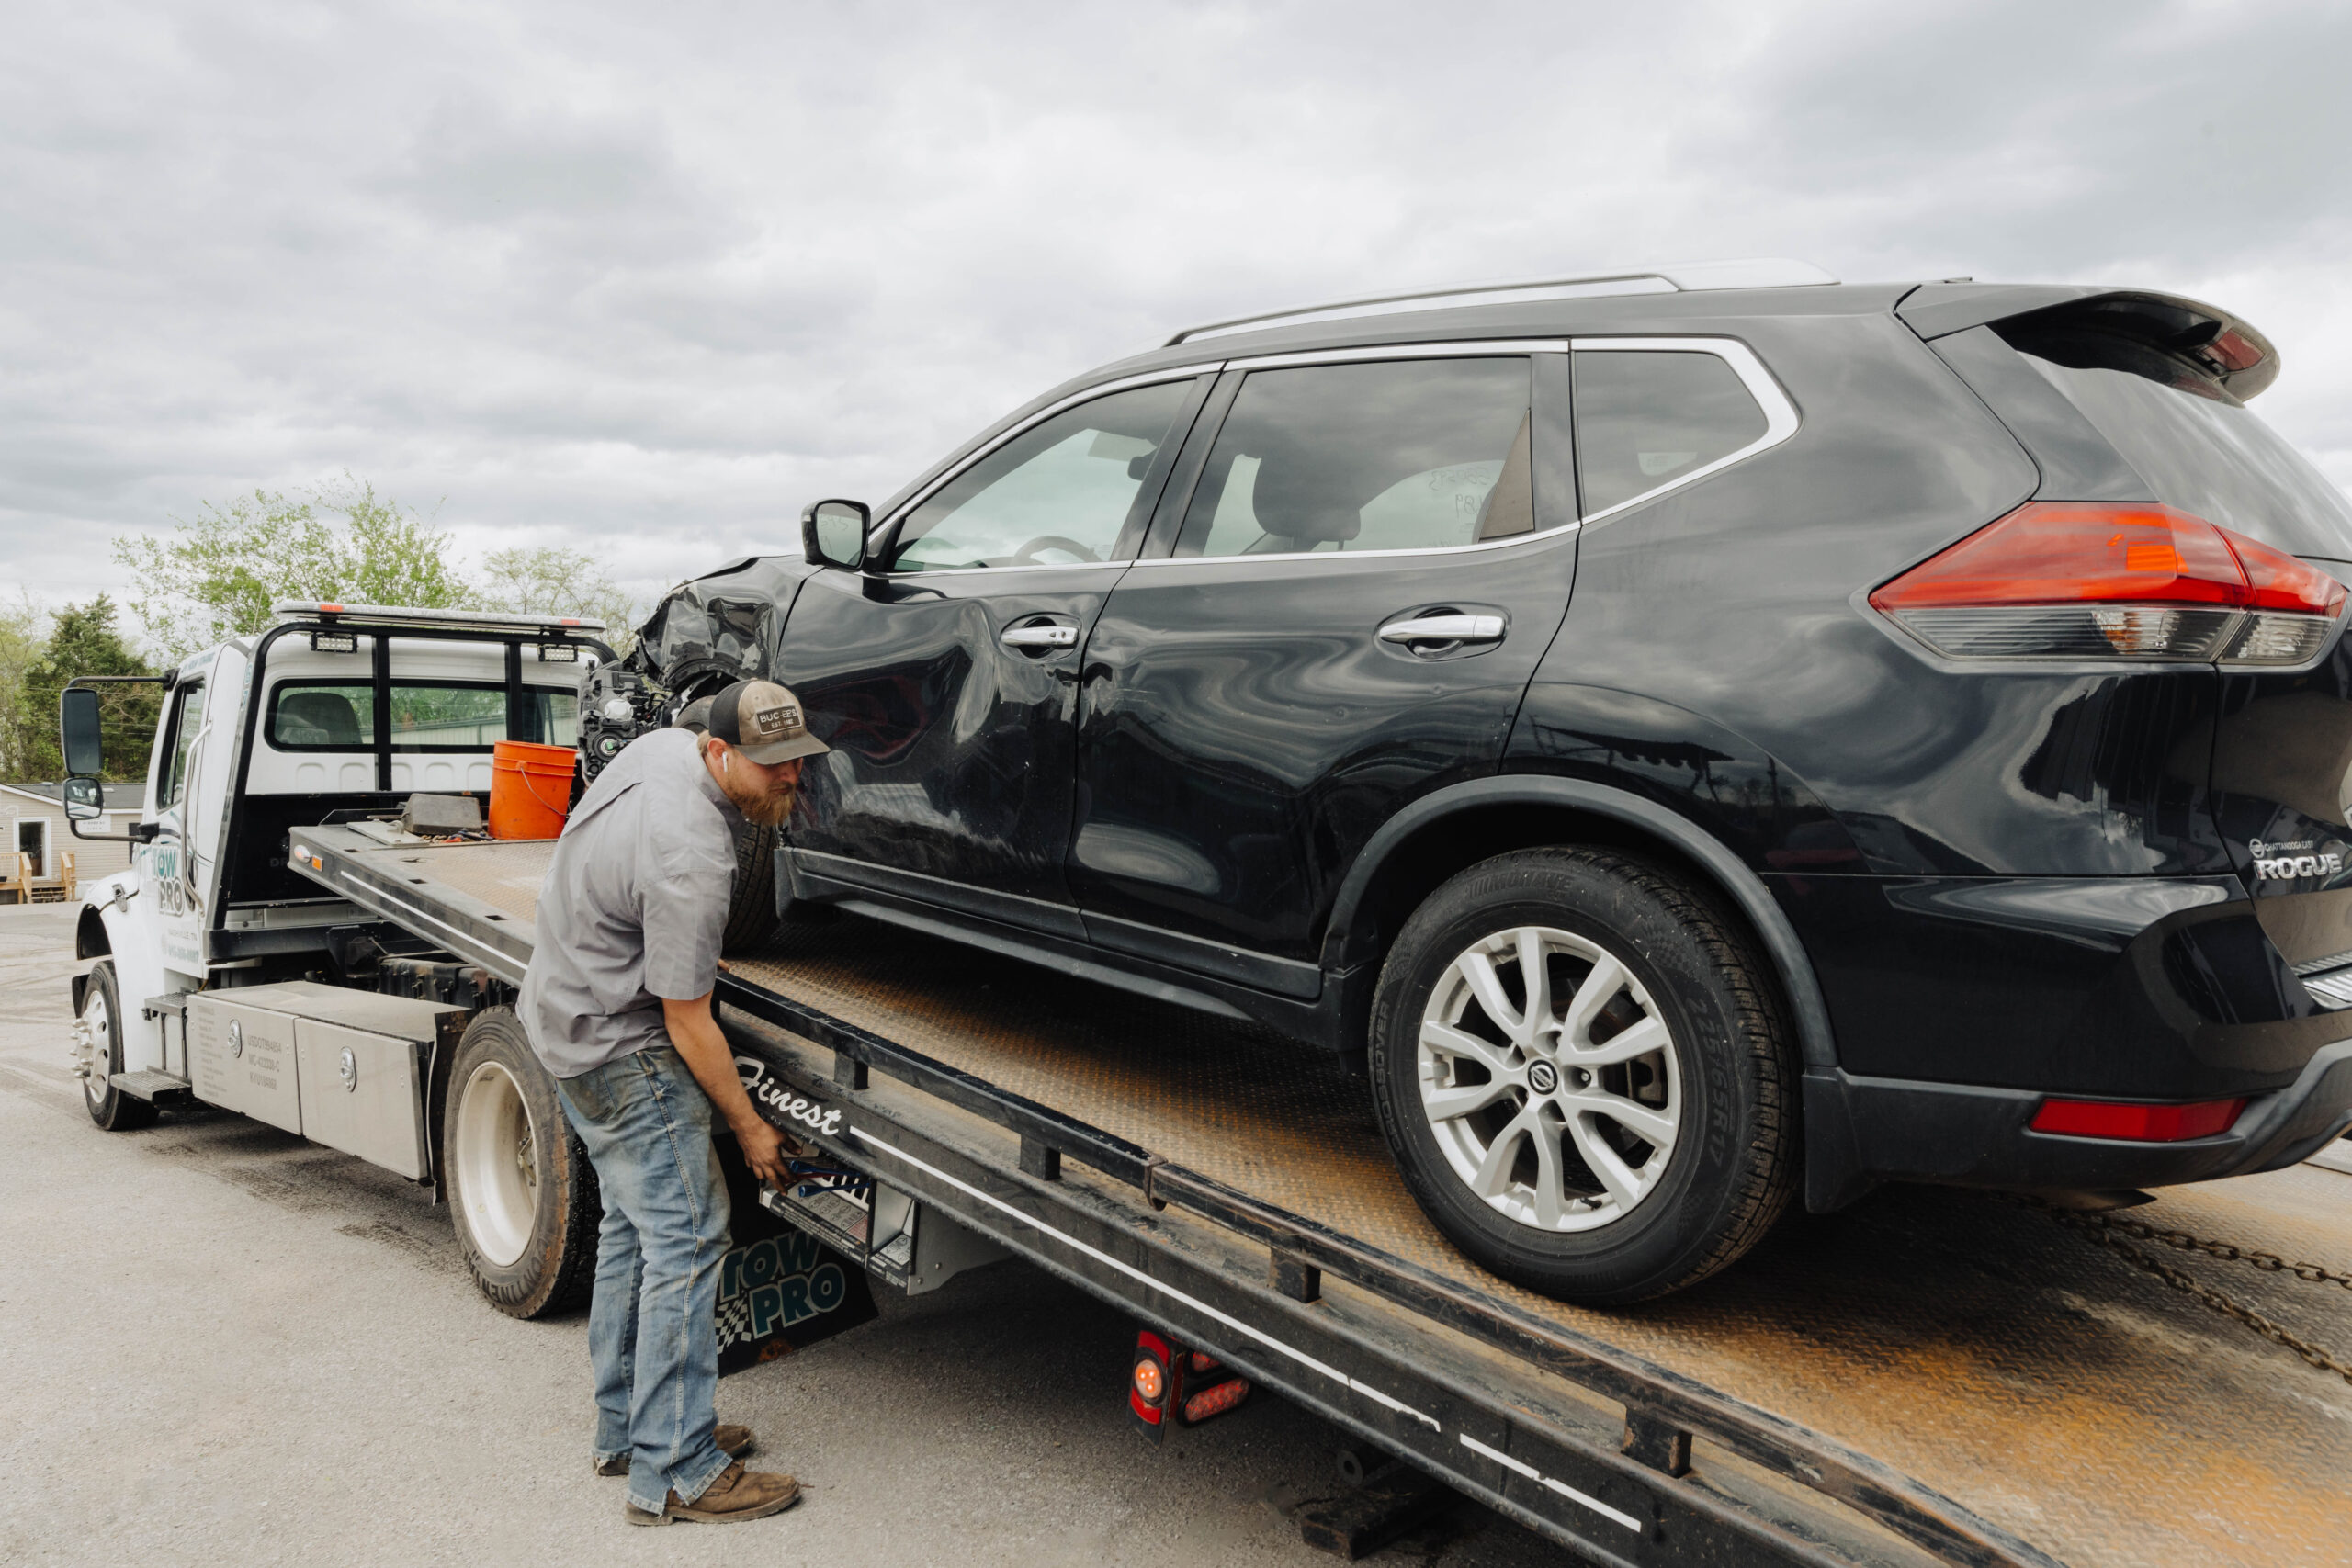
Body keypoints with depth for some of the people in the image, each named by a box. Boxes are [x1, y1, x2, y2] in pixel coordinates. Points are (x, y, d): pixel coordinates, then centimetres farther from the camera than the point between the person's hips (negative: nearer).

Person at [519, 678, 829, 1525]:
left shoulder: (663, 746, -2)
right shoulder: (689, 862, -31)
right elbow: (687, 1023, -23)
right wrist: (750, 1128, -12)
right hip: (619, 1049, -10)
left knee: (635, 1225, 17)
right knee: (686, 1238, -7)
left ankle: (626, 1430, 28)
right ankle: (675, 1474, 1)